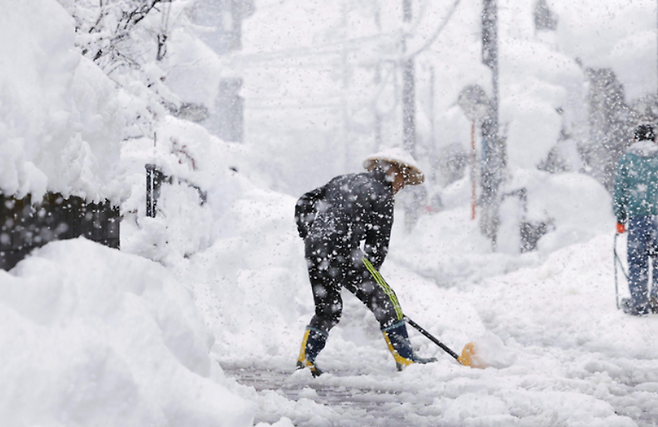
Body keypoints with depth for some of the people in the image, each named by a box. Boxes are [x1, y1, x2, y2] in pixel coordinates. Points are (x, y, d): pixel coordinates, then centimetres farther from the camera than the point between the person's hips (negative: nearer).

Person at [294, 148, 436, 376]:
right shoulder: (381, 196, 0)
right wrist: (367, 276, 9)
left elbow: (304, 204, 23)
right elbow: (377, 244, -1)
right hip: (340, 253, -7)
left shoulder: (344, 180, 21)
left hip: (314, 250, 7)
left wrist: (309, 235, 28)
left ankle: (305, 359, 16)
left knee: (327, 309, 20)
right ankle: (404, 358, 2)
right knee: (383, 301, 2)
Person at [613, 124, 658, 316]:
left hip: (637, 216, -1)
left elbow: (620, 191, 4)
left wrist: (620, 219, 10)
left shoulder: (626, 160, 4)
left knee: (637, 260, 2)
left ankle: (638, 303, 1)